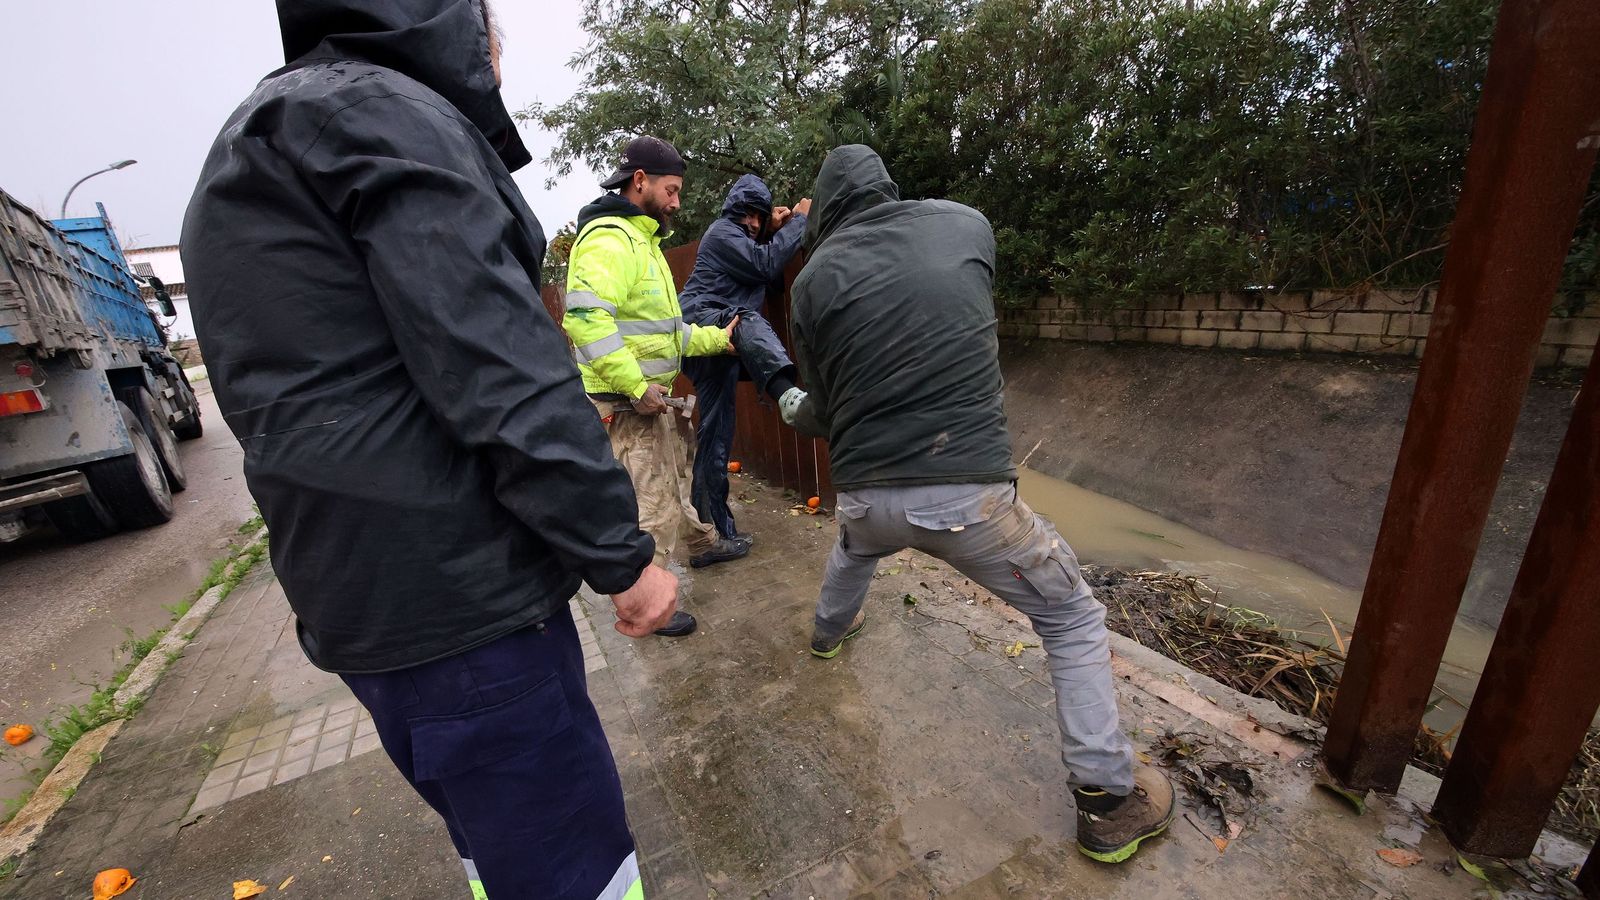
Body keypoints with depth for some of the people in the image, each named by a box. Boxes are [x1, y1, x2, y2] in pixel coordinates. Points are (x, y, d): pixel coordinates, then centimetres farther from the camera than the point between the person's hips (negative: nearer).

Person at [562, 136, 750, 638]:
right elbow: (586, 318, -28)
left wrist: (715, 338, 13)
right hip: (625, 399, -11)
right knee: (653, 500, -4)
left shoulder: (642, 239, 18)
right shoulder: (609, 237, -16)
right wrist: (637, 387, -28)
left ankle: (702, 544, 45)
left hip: (652, 392, 11)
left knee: (676, 473, 24)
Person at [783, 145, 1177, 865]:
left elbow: (825, 412, 9)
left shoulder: (814, 278, 3)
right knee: (1073, 620, 20)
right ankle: (1108, 802, 25)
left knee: (856, 545, 39)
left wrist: (791, 411, 33)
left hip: (865, 495, 3)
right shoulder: (966, 223, 6)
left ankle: (828, 631, 66)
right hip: (968, 491, -2)